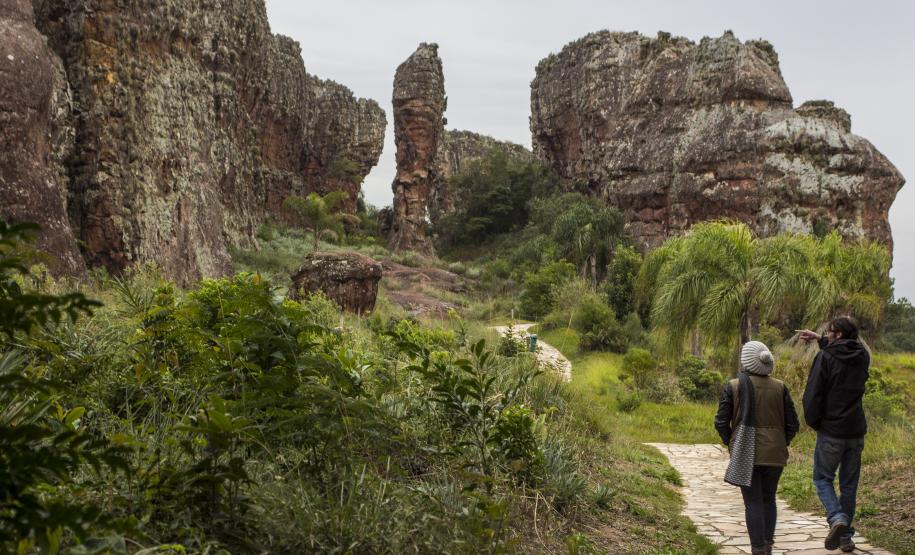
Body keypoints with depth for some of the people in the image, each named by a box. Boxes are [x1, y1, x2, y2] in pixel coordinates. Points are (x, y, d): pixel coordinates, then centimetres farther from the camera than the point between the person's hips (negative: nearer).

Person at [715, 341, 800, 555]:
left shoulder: (733, 386, -7)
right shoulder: (779, 387, -1)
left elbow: (721, 422, -6)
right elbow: (793, 424, 1)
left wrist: (731, 444, 9)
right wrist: (781, 444, 15)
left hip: (745, 455, -2)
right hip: (775, 454, 2)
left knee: (753, 502, 4)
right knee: (769, 499, 19)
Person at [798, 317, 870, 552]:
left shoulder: (825, 357, -13)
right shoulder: (862, 357, 4)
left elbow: (813, 394, -15)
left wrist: (813, 422, 0)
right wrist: (819, 339, 30)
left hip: (831, 431, -5)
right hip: (856, 431, 5)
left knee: (823, 479, 9)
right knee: (849, 484, 14)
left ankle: (837, 518, -15)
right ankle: (846, 537, 17)